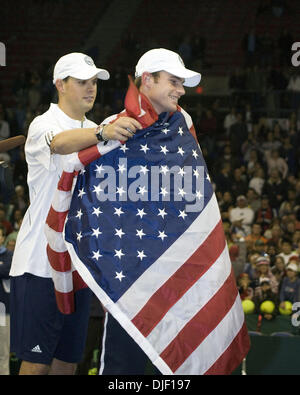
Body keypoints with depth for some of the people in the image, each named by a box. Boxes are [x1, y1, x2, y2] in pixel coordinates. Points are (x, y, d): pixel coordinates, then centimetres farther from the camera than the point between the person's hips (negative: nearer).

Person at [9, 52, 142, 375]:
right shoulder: (43, 125, -9)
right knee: (36, 362, -7)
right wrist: (103, 133, -53)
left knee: (68, 360, 10)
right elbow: (59, 142, -34)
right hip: (40, 263, -7)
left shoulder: (94, 131, 16)